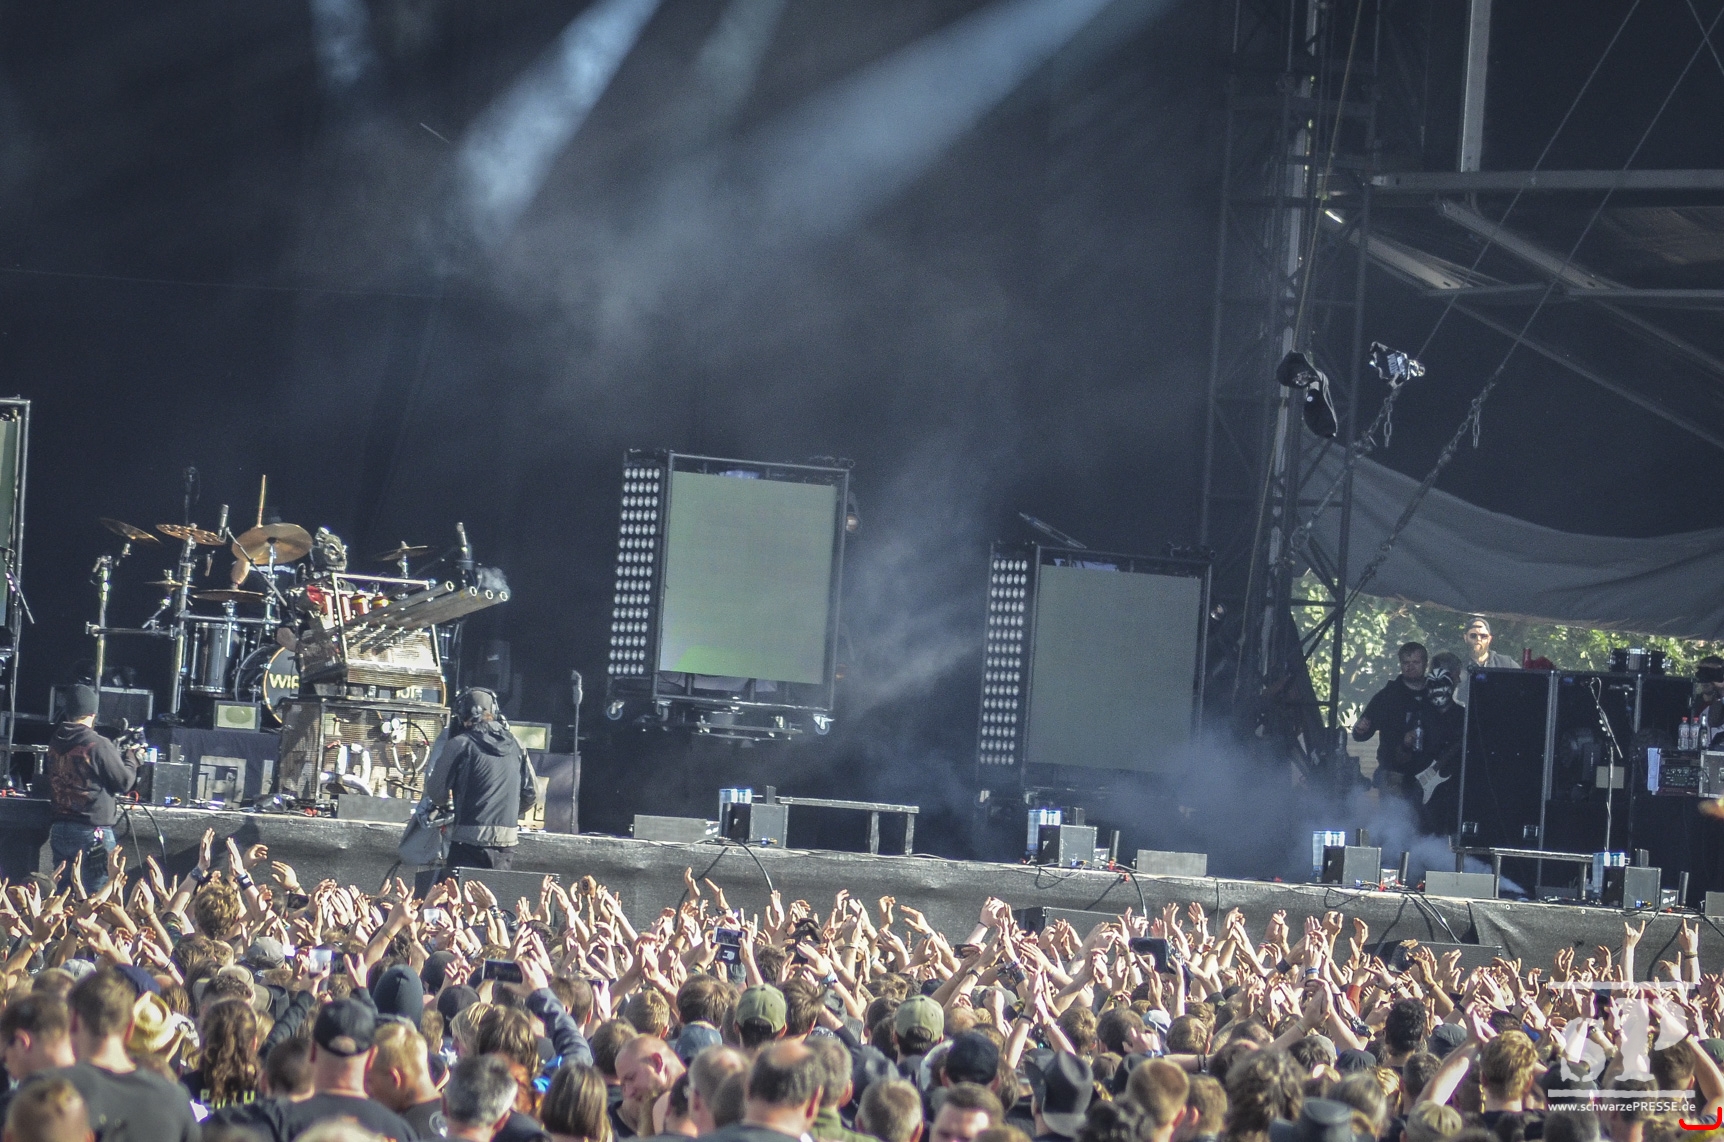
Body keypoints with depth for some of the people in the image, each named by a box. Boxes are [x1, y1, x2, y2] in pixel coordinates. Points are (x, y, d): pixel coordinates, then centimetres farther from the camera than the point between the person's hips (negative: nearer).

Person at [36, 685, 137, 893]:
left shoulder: (54, 745, 5)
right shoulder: (98, 745, -14)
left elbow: (42, 789, 15)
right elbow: (124, 782, -8)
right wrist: (131, 759, 10)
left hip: (60, 831, 6)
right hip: (94, 831, -6)